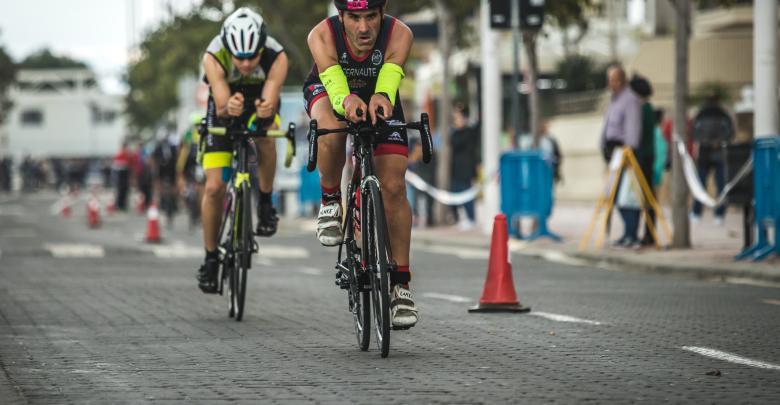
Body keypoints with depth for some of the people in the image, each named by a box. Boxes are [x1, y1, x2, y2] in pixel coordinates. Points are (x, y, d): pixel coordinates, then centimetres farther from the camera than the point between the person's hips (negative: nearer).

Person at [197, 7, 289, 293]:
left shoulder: (276, 57, -32)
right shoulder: (214, 58, -33)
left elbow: (270, 102, -39)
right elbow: (220, 104, -40)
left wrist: (266, 109, -62)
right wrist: (228, 107, -64)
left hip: (258, 110, 0)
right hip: (224, 113, 0)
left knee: (265, 133, -37)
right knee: (214, 187, -12)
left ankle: (266, 203, -16)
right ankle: (211, 258, 6)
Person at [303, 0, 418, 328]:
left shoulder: (399, 36, -34)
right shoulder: (322, 37, -35)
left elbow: (389, 79, -47)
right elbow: (335, 86, -45)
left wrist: (381, 99, -70)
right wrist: (347, 101, -69)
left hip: (380, 100, 1)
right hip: (327, 91, -1)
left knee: (394, 187, -12)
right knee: (332, 133, -37)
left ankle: (401, 284, -3)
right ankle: (330, 202, -7)